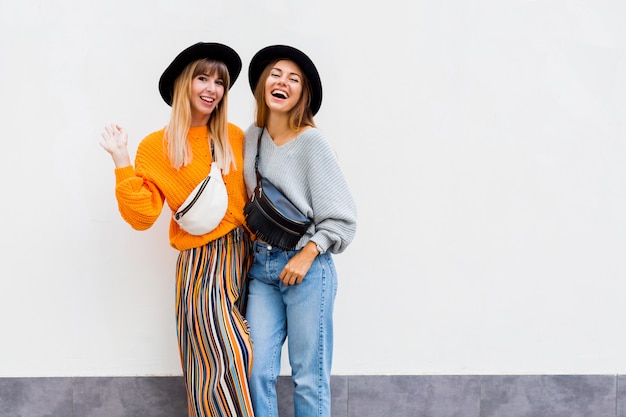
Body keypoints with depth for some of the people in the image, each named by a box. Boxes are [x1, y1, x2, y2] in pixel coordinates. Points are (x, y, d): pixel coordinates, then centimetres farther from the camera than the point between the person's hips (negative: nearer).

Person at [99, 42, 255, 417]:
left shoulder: (234, 138, 7)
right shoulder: (157, 147, -4)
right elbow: (142, 216, -10)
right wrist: (122, 162, -16)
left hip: (242, 256, 4)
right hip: (202, 263, -4)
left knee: (231, 363, 8)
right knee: (224, 362, -6)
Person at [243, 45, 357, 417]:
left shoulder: (311, 141, -8)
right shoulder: (251, 138, 8)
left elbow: (340, 217, -7)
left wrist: (306, 255, -14)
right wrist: (254, 250, 7)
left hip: (306, 267, -5)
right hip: (261, 266, 5)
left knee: (309, 378, 0)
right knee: (258, 371, 1)